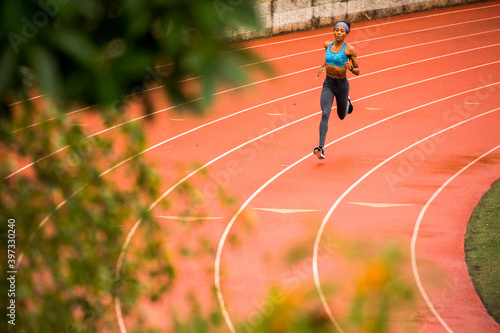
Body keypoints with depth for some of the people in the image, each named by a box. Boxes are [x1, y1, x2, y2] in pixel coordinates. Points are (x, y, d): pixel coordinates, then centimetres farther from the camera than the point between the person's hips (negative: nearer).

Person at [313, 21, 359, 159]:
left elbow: (357, 71, -5)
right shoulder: (327, 44, 0)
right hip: (328, 84, 2)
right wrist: (322, 67, 3)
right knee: (325, 114, -18)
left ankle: (347, 102, 57)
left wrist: (350, 67, -26)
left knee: (342, 116, 20)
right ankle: (321, 148, -25)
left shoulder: (349, 49, -12)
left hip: (342, 85, -2)